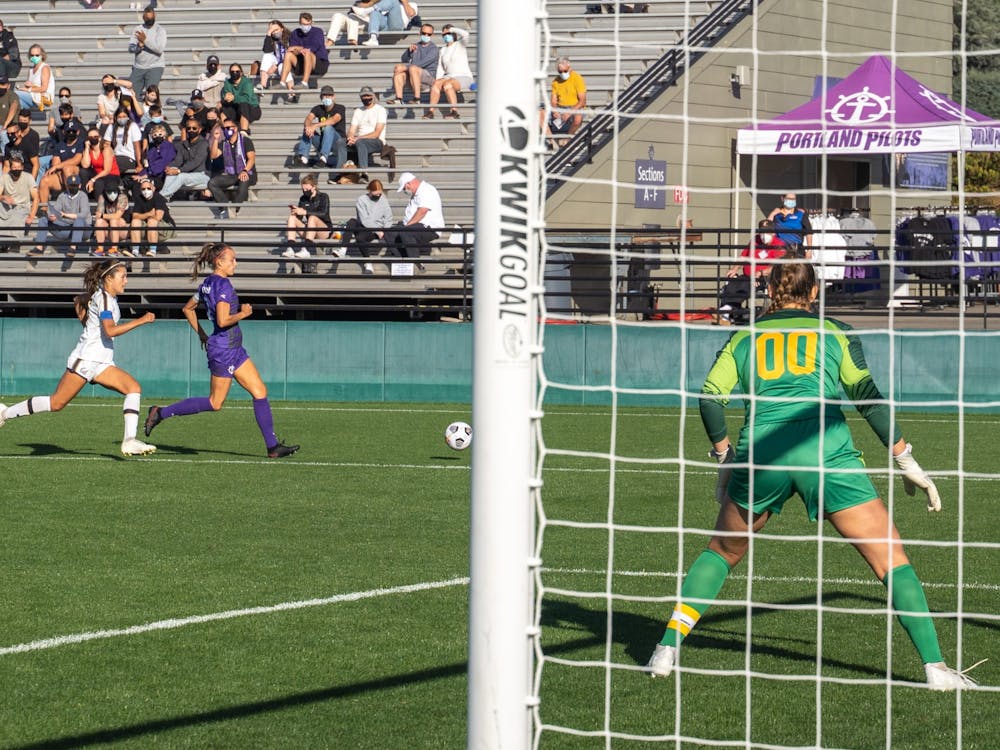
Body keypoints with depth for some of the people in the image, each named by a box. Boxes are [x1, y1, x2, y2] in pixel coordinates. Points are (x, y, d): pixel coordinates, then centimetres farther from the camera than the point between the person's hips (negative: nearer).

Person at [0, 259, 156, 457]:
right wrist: (140, 321, -27)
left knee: (134, 388, -10)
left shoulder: (108, 297, 15)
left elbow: (78, 300, 35)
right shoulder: (103, 298, -13)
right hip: (85, 360, -9)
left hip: (102, 364, 9)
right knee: (56, 403, -7)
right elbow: (111, 330, -28)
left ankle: (129, 440, -20)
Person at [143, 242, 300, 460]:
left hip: (234, 348, 10)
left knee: (260, 392, 6)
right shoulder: (223, 284, -18)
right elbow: (223, 320, -26)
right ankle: (161, 413, 7)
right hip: (224, 349, -10)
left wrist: (201, 334, 22)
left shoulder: (207, 284, 10)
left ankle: (273, 446, 6)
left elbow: (188, 309, 20)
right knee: (215, 403, 0)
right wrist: (243, 313, -11)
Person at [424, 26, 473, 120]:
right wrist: (438, 80, -1)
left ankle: (454, 111, -45)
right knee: (436, 84, -28)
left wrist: (451, 29, -4)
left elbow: (465, 34, -17)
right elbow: (440, 68, 17)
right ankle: (430, 111, -40)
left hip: (464, 78, -5)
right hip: (449, 77, 5)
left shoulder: (460, 45, 5)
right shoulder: (443, 50, 21)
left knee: (447, 84, -36)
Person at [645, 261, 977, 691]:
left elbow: (709, 397, 9)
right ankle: (935, 668, -6)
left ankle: (667, 651, 17)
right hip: (826, 452, -2)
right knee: (891, 557, 3)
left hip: (761, 452, 2)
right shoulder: (836, 334, 15)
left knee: (722, 551, 24)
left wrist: (724, 455, 21)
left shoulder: (745, 338, 19)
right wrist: (905, 460, 8)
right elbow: (868, 399, 5)